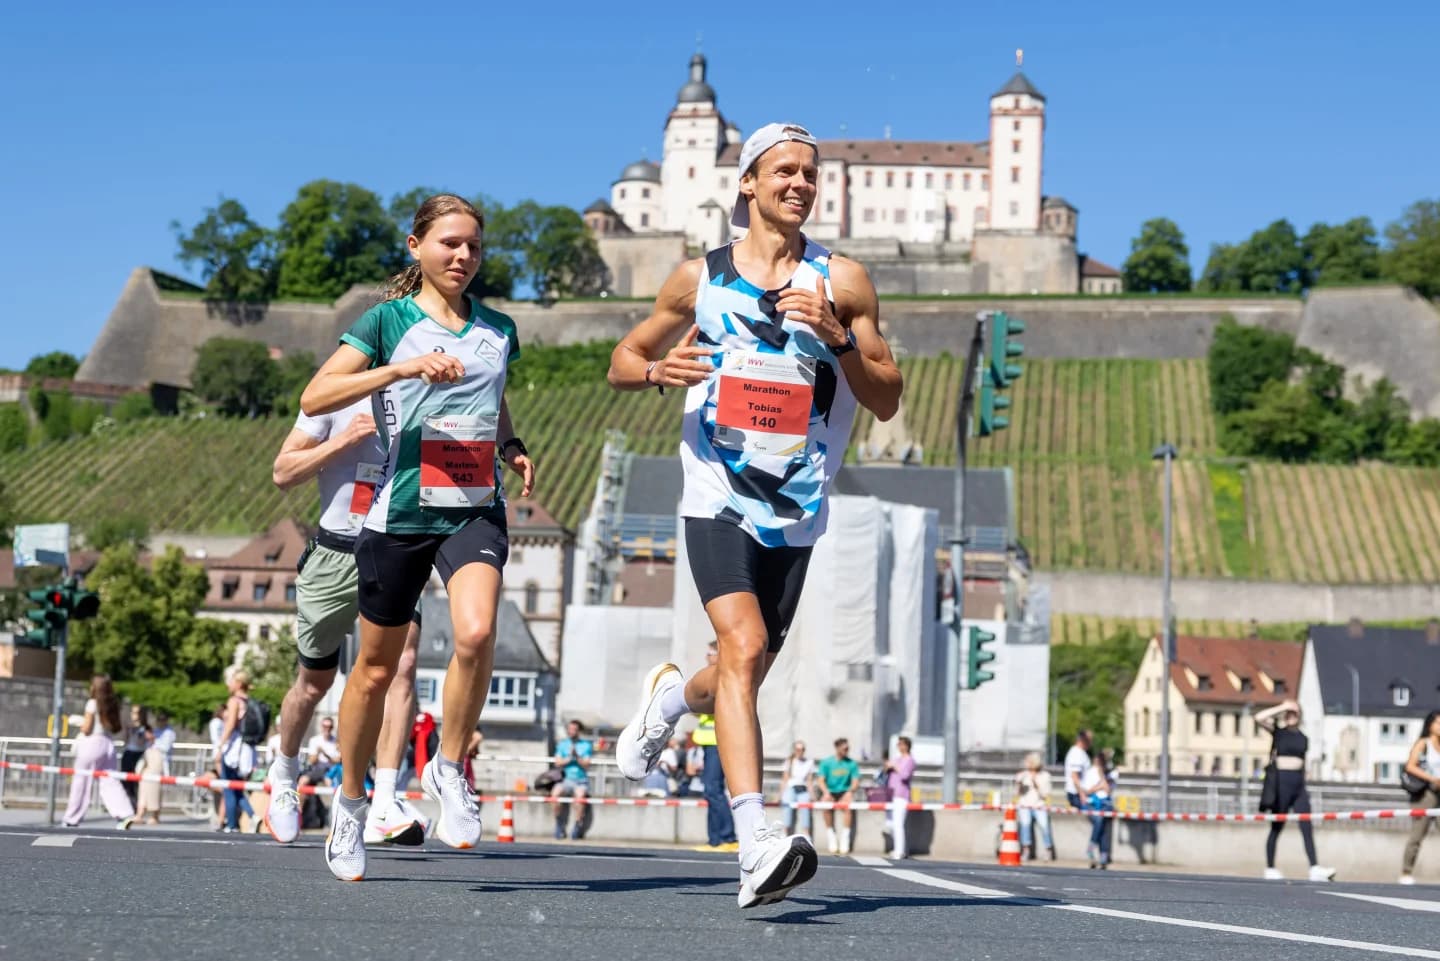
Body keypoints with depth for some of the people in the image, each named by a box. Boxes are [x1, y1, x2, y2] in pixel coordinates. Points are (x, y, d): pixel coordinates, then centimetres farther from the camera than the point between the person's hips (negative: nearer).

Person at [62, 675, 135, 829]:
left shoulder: (92, 703, -10)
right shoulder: (114, 704, 8)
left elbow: (86, 729, -12)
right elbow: (117, 729, 10)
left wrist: (80, 723, 7)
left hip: (92, 743, -6)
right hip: (108, 744, 6)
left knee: (81, 782, 5)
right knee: (109, 781, 2)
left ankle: (72, 819, 14)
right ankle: (125, 814, -15)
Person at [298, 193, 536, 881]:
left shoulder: (498, 330, 14)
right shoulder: (389, 320, 1)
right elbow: (314, 398, -10)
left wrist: (514, 450, 8)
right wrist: (399, 368, -21)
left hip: (475, 512, 2)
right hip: (400, 513, -2)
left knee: (476, 633, -25)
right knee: (377, 667, 8)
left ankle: (449, 770, -3)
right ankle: (350, 800, 28)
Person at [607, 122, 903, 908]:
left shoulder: (842, 282, 5)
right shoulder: (699, 279, 5)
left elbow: (887, 401, 3)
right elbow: (623, 359, 16)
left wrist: (838, 337, -14)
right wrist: (658, 370, -7)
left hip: (796, 511, 3)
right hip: (718, 499, -2)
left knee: (745, 672, 12)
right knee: (745, 646, -22)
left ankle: (672, 696, 49)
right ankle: (756, 845, -28)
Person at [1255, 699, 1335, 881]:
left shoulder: (1303, 738, 14)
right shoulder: (1278, 731, 1)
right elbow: (1259, 718, -16)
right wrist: (1281, 707, -11)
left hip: (1299, 784, 5)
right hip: (1281, 781, -5)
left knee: (1307, 827, -4)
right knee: (1277, 827, 0)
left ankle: (1315, 868, -12)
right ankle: (1270, 869, 7)